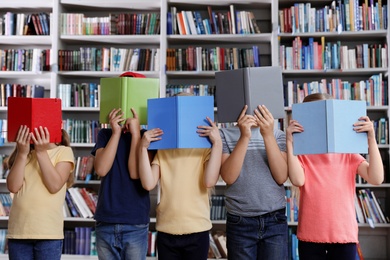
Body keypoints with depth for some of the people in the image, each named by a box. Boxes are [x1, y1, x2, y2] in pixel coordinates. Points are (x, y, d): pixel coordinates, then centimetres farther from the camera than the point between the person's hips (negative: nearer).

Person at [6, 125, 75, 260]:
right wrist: (22, 153, -9)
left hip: (48, 232, -4)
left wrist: (41, 152, -12)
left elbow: (54, 185, -12)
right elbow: (13, 186, -2)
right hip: (18, 231, 4)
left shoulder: (64, 152, 1)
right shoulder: (21, 154, 14)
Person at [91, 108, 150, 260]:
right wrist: (116, 133, -10)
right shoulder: (105, 134, 8)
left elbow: (136, 173, -13)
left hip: (136, 224, -2)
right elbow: (101, 169, -8)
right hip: (105, 222, 2)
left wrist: (135, 132, -14)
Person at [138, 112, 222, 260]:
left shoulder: (206, 149, 2)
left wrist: (217, 143, -17)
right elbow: (148, 184, -6)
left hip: (197, 231, -1)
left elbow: (210, 181, -15)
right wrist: (143, 147, -11)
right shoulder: (162, 151, 7)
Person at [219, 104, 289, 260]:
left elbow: (281, 177, -8)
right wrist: (244, 137, -20)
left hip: (275, 221, 1)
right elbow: (228, 177, -12)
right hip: (239, 223, -1)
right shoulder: (225, 134, 0)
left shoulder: (278, 135, 4)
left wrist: (268, 135, -16)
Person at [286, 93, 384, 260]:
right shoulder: (301, 153, 1)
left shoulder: (348, 152, 5)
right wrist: (290, 142, -19)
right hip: (310, 236, -1)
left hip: (344, 234, 1)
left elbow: (376, 178, -8)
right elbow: (298, 180, -18)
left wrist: (371, 139, -15)